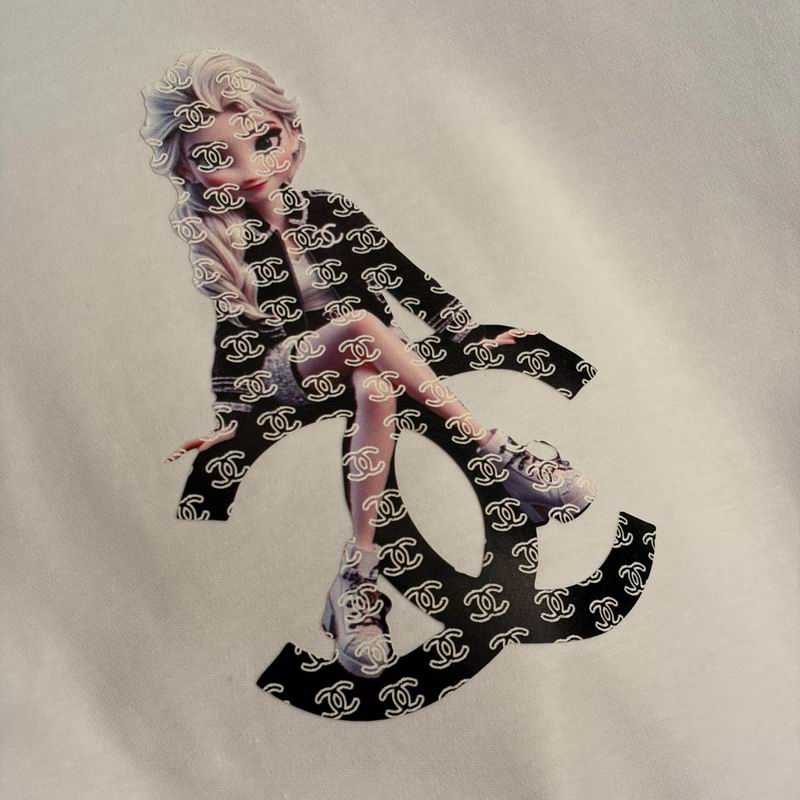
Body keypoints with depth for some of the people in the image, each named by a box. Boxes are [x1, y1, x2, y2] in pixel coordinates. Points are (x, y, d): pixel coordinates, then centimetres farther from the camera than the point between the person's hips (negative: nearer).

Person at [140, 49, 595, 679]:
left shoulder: (333, 212, 2)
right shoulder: (217, 250, -1)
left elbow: (405, 278, 2)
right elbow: (235, 336, -1)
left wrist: (472, 336, -2)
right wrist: (229, 416, -9)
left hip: (373, 369, 2)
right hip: (289, 373, -2)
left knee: (375, 390, -36)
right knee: (361, 324, -34)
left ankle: (359, 564, -34)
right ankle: (495, 449, -32)